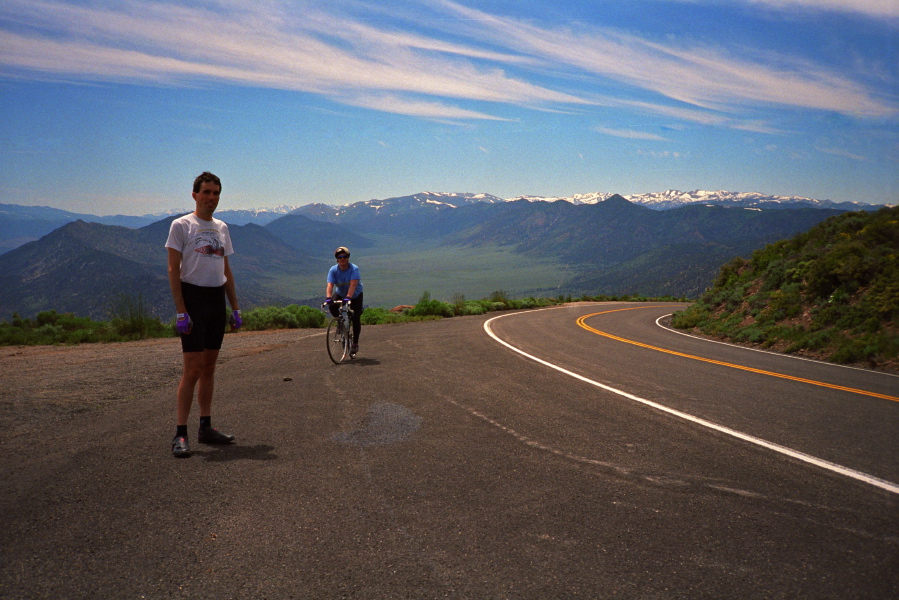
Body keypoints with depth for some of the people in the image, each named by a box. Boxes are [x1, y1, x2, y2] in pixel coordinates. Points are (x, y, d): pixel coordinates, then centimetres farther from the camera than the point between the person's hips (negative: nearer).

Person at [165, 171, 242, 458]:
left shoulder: (221, 228, 15)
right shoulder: (181, 225, -4)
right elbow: (173, 270, -9)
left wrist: (235, 308, 14)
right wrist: (181, 311, -17)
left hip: (217, 300, 6)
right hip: (193, 297, -6)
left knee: (209, 367, 10)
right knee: (193, 369, -10)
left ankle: (206, 427, 18)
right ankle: (180, 434, -3)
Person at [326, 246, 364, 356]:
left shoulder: (354, 269, -25)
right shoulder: (333, 270, -18)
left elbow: (353, 285, -38)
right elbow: (330, 285, -29)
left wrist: (348, 297, -53)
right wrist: (328, 298, -47)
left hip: (355, 296, -2)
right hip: (340, 294, 2)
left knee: (356, 319, -11)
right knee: (332, 306, -28)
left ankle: (355, 344, 1)